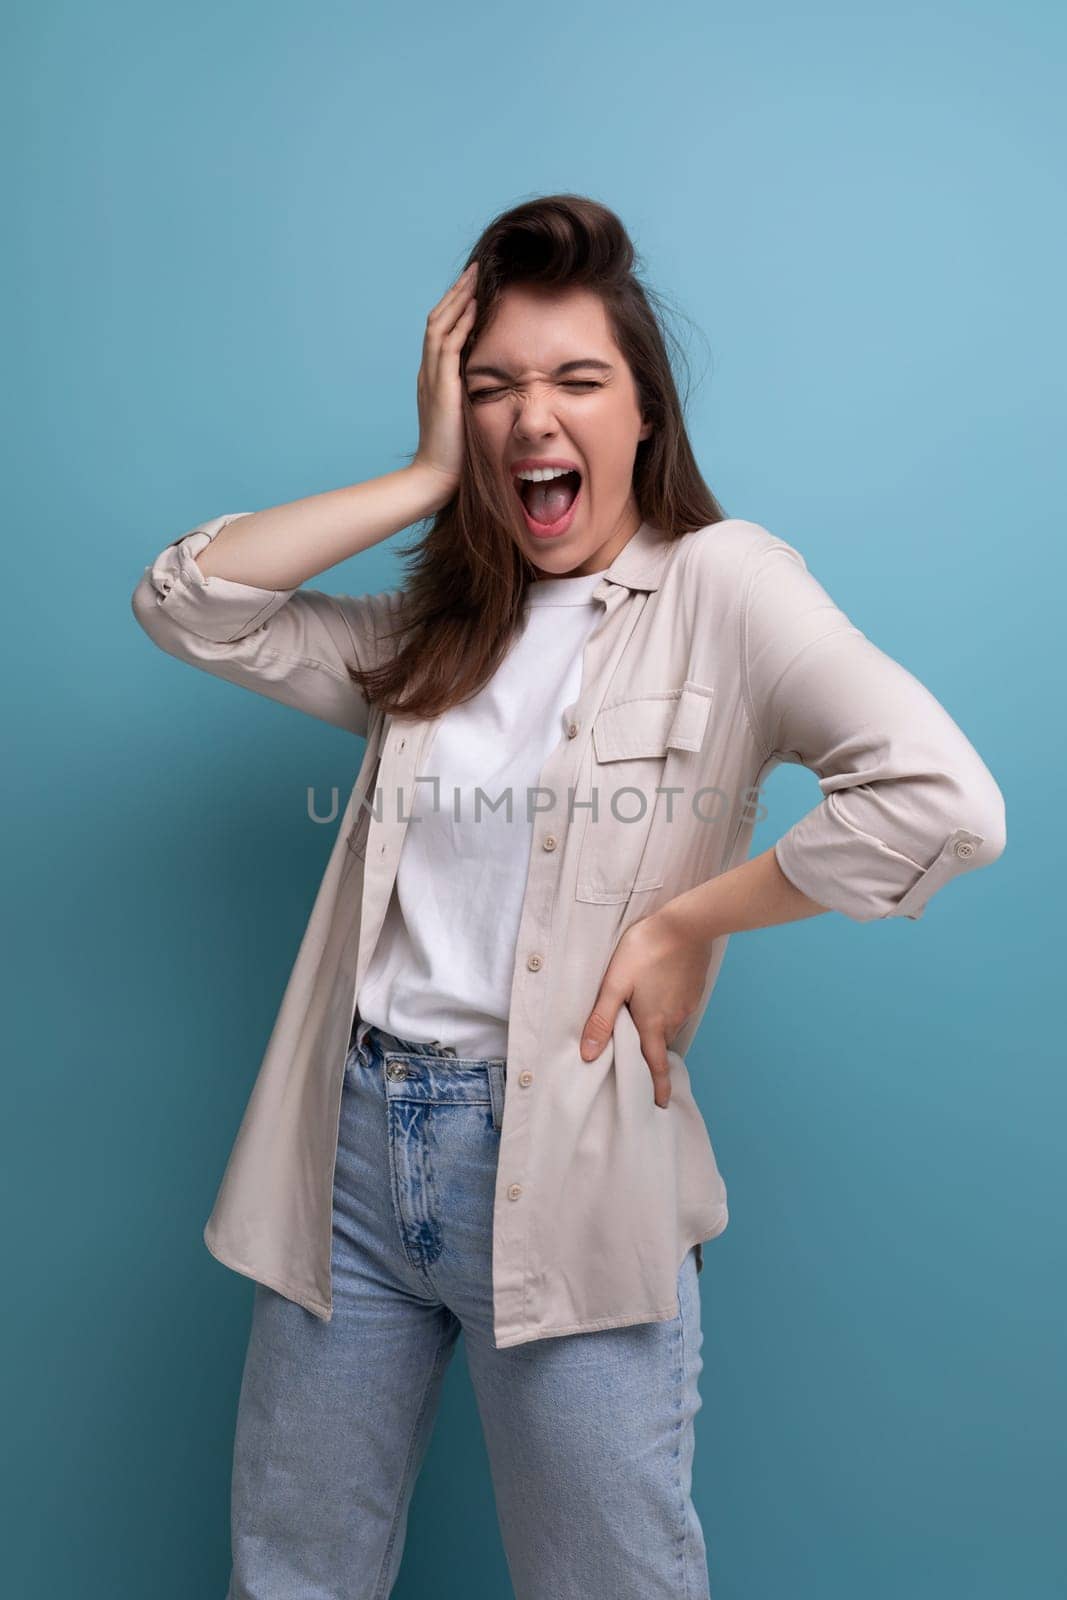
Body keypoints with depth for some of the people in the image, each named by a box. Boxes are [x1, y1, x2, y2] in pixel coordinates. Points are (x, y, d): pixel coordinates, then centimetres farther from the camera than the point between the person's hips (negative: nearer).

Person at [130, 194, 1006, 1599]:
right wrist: (426, 479, 1)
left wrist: (692, 920, -13)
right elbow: (181, 601, 6)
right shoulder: (439, 628, 13)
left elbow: (946, 799, -19)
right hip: (354, 1142, 6)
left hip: (563, 1162, -5)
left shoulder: (718, 583, -5)